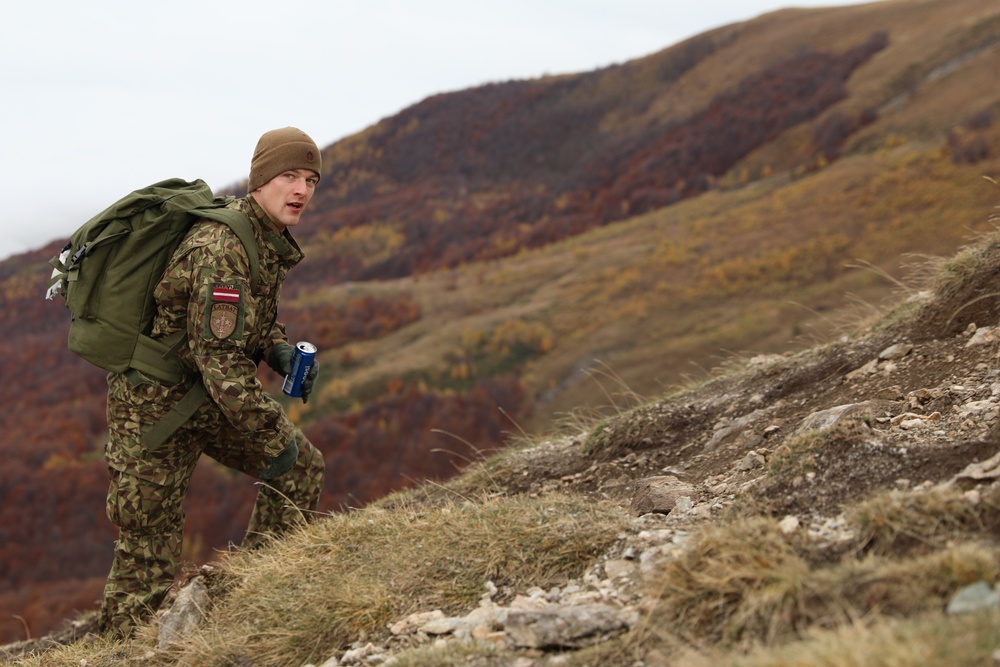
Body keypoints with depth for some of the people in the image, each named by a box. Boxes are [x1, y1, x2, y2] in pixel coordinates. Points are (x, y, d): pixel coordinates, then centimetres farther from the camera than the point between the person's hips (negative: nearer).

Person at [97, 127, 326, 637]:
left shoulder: (267, 236, 3)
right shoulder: (221, 248, -27)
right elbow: (220, 356, -30)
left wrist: (280, 352, -3)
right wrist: (272, 436, -23)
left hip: (204, 393, 9)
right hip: (153, 403, -9)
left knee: (302, 467, 9)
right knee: (148, 548, -1)